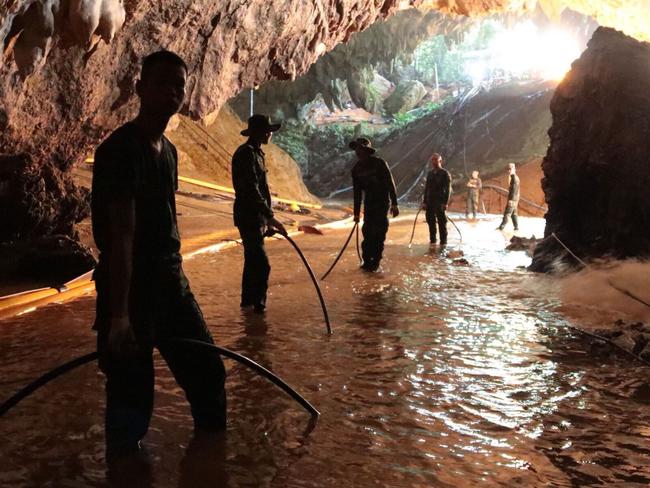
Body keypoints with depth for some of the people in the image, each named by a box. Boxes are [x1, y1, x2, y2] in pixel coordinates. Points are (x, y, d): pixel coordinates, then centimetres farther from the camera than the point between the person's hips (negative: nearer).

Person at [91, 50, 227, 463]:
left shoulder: (168, 150, 12)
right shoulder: (121, 149, -15)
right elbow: (121, 234, -23)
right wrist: (118, 314, -26)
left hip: (171, 281, 9)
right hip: (130, 286, -9)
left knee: (208, 372, 16)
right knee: (132, 394, -1)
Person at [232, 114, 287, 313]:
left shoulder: (256, 152, 15)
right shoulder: (247, 153, -16)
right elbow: (251, 190, -25)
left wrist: (266, 218, 24)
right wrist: (271, 217, -28)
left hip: (255, 216, 10)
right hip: (249, 216, -10)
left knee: (253, 260, 17)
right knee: (261, 264, -11)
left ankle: (248, 300, 27)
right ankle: (257, 304, -5)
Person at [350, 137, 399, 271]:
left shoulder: (379, 163, -12)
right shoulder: (356, 168, 4)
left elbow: (390, 183, -13)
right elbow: (357, 192, 8)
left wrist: (394, 204, -19)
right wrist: (356, 212, 6)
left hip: (382, 201, -5)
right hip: (369, 202, 5)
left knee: (379, 232, -6)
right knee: (367, 231, 2)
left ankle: (375, 261, -1)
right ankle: (367, 260, 10)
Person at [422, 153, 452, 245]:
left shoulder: (445, 174, -2)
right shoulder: (429, 174, 14)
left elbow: (448, 189, -7)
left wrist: (445, 203, -16)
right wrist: (424, 202, 10)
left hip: (440, 203, -5)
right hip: (430, 203, 5)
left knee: (442, 224, -4)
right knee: (431, 223, 8)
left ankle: (443, 242, 1)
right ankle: (432, 241, 16)